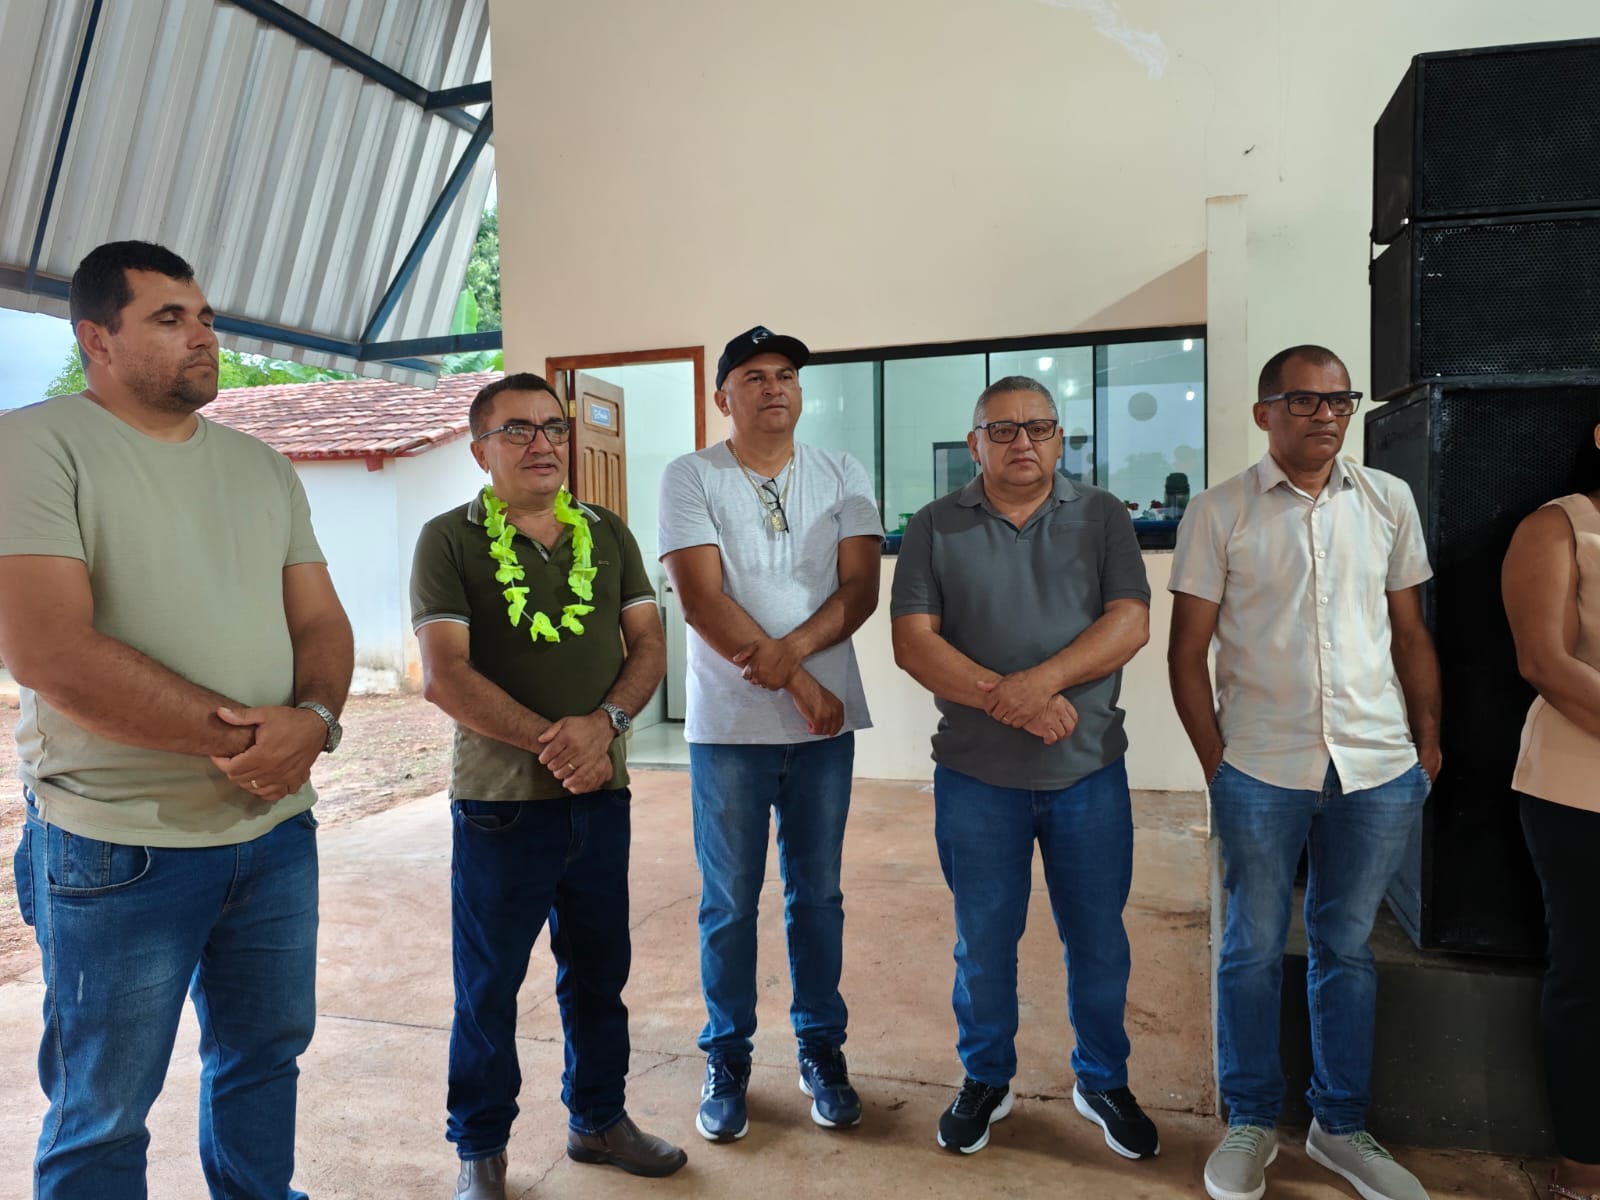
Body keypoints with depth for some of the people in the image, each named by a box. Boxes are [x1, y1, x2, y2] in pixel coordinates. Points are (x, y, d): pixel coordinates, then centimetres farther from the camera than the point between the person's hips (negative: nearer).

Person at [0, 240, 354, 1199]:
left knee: (267, 1055, 20)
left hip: (279, 829, 6)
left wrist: (312, 722, -13)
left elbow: (322, 623, 8)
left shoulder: (264, 468, 10)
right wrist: (238, 735, -18)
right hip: (118, 845, -5)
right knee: (103, 1117, 11)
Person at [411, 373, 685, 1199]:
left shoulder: (607, 533, 7)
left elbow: (648, 646, 3)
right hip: (499, 799, -4)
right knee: (488, 985, 9)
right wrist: (551, 744, -17)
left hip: (601, 793, 4)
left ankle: (598, 1118, 36)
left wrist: (602, 724, -15)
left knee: (599, 971, 16)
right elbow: (444, 675, -14)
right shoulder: (450, 540, -5)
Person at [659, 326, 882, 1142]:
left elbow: (859, 588, -2)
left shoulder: (842, 477, 6)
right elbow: (700, 599, -11)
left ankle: (822, 1050, 30)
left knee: (817, 894, 13)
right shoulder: (690, 477, -3)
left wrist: (793, 648, -20)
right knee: (729, 902, 9)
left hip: (825, 720, 2)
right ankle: (727, 1059, 26)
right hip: (728, 724, -2)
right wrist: (800, 686, -13)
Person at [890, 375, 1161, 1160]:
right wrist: (1002, 700, -20)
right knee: (984, 940, 13)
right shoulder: (935, 528, 1)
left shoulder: (1102, 518, 3)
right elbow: (913, 641, -7)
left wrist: (1039, 681, -22)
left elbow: (1130, 622, -8)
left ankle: (1103, 1082, 35)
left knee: (1098, 939, 13)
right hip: (976, 776, 0)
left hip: (1089, 771, 1)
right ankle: (985, 1081, 34)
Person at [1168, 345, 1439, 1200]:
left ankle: (1340, 1127, 31)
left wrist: (1428, 742, 8)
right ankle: (1251, 1123, 27)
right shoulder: (1218, 513, -2)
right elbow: (1187, 652, -2)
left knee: (1346, 946, 14)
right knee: (1253, 947, 8)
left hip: (1379, 769, 3)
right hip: (1261, 770, -2)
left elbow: (1410, 633, 13)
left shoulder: (1389, 501, 7)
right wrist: (1215, 764, -5)